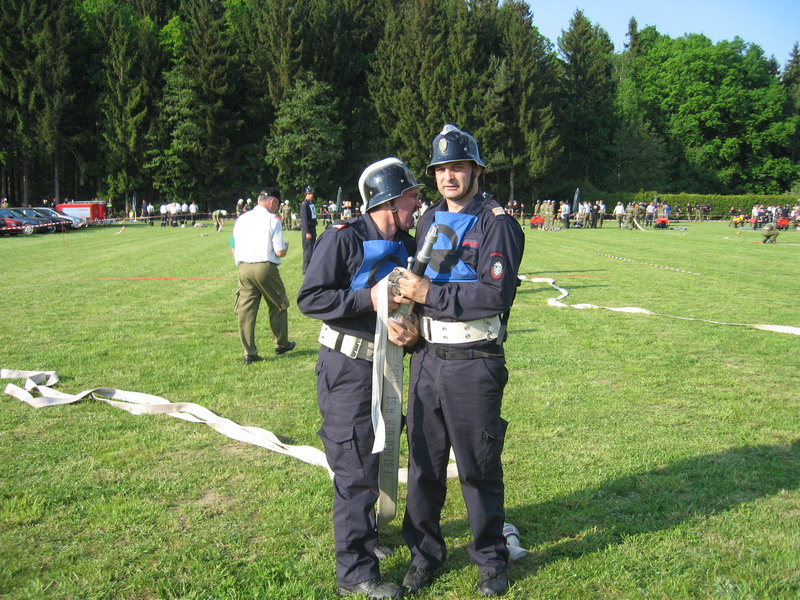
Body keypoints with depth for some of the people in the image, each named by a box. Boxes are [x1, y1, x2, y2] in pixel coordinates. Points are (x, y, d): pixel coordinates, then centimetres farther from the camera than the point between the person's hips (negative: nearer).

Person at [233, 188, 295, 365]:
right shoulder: (273, 219, -5)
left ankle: (249, 353, 6)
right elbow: (279, 252, -8)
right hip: (266, 268, -4)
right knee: (278, 305, 16)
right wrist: (285, 247, 13)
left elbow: (234, 249, 13)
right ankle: (281, 344, 28)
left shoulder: (242, 219, 9)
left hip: (244, 268, 4)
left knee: (245, 310, 6)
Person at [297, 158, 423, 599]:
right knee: (356, 468, -4)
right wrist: (369, 299, -23)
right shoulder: (343, 239, -14)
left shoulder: (407, 245, 8)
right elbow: (309, 298, -16)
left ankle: (365, 528, 42)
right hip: (347, 368, -7)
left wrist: (414, 327, -6)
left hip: (386, 362, 8)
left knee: (378, 457, 20)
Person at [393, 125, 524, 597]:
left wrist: (430, 294, -21)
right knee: (424, 462, 12)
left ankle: (491, 557, 25)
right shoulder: (429, 220, 13)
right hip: (426, 359, 6)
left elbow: (497, 295, -20)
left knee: (480, 465, 6)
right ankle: (425, 552, 28)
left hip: (474, 364, -6)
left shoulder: (497, 223, -9)